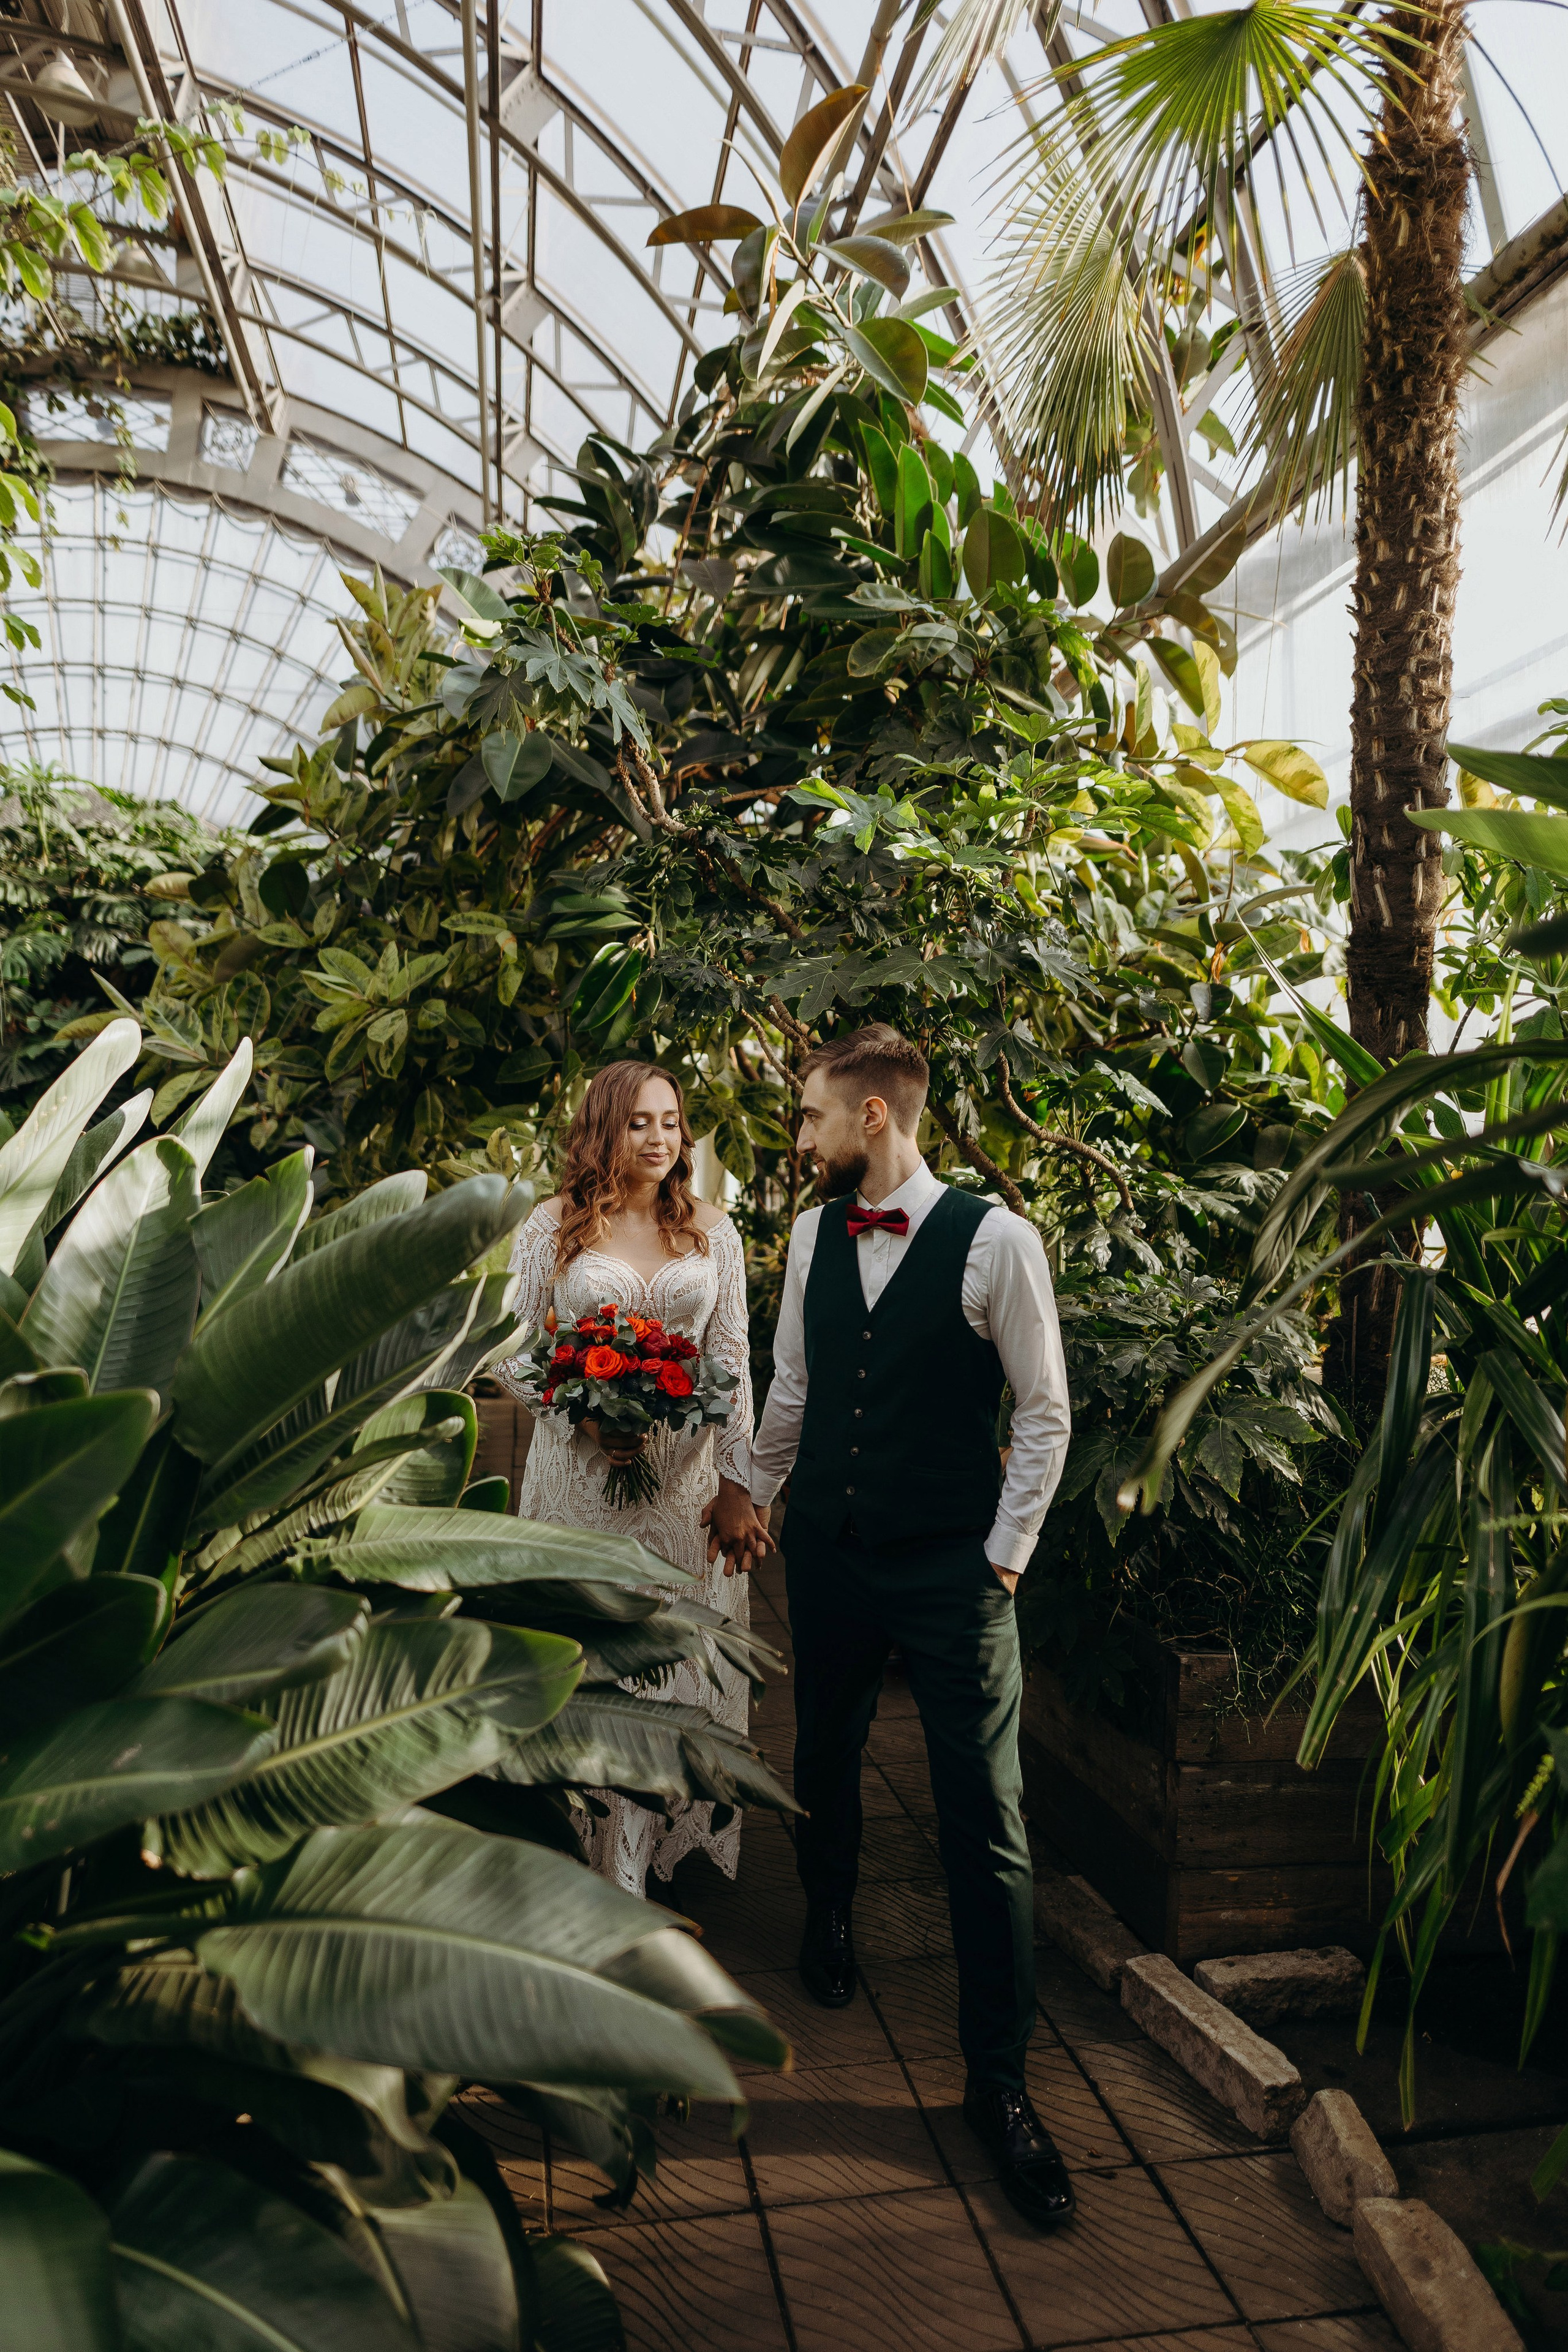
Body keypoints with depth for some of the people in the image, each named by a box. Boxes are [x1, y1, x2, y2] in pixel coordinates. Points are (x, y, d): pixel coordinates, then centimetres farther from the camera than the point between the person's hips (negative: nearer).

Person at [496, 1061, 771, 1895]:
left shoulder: (710, 1229, 4)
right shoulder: (554, 1225, -1)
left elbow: (732, 1362, 3)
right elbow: (512, 1352, 2)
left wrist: (736, 1485, -3)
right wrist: (582, 1413, -15)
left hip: (688, 1476, 2)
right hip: (582, 1473, -1)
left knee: (681, 1655, 10)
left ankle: (675, 1835, 31)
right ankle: (596, 1854, 22)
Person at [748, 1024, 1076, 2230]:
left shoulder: (996, 1239, -14)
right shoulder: (814, 1234, 2)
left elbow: (1045, 1412, -7)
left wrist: (1005, 1556, -8)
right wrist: (757, 1495, 21)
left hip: (952, 1568, -4)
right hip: (828, 1552, 5)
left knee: (985, 1823, 0)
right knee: (825, 1755, 22)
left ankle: (998, 2080, 18)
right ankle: (830, 1913, 53)